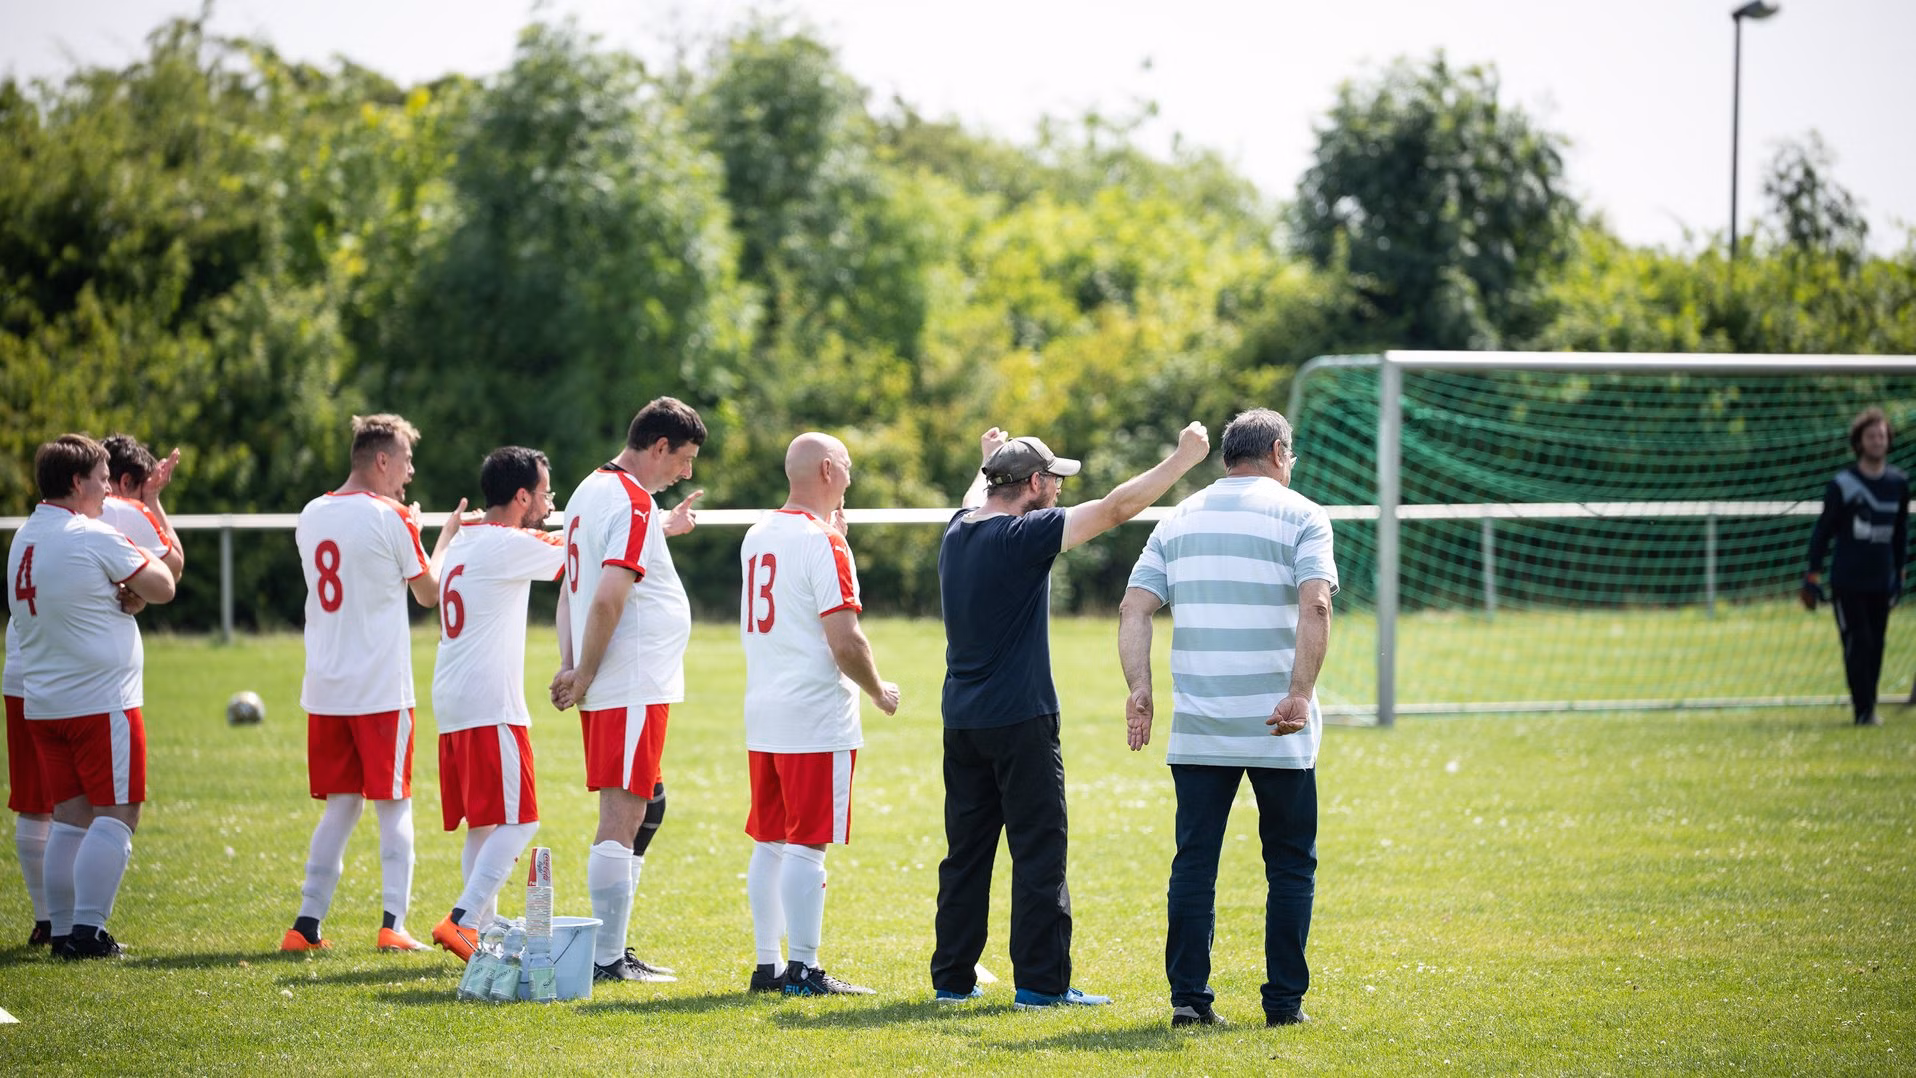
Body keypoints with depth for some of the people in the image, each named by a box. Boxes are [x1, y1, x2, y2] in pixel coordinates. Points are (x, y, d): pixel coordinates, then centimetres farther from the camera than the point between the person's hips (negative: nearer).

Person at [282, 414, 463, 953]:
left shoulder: (311, 515, 9)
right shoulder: (390, 517, -10)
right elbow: (429, 592, 2)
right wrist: (443, 538, 18)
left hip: (324, 688, 5)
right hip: (381, 688, -5)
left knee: (341, 806, 12)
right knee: (394, 807, 3)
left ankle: (307, 924, 7)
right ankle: (393, 924, -4)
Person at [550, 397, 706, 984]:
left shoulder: (590, 491, 16)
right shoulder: (633, 505, -15)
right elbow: (608, 599, -22)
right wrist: (582, 678, -14)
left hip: (607, 691, 10)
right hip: (634, 687, -10)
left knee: (626, 817, 15)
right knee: (621, 820, -8)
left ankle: (610, 951, 17)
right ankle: (608, 958, -7)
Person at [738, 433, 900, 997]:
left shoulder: (757, 536, 12)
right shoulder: (822, 543, -14)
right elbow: (845, 641, -18)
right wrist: (880, 691, -2)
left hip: (763, 717, 8)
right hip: (816, 719, -8)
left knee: (769, 843, 12)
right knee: (806, 845, -5)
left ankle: (768, 966, 16)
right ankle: (803, 969, -4)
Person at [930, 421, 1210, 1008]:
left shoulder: (958, 532, 9)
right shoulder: (1023, 535, -13)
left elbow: (978, 498, 35)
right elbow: (1117, 507, -16)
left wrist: (990, 460, 55)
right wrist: (1183, 458, -9)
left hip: (962, 719, 8)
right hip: (1020, 718, -8)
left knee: (967, 852, 12)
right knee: (1039, 851, -3)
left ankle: (952, 977, 14)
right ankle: (1041, 981, -4)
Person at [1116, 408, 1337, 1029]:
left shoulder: (1180, 520, 13)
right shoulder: (1299, 516, 1)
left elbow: (1134, 609, 3)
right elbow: (1314, 606, -15)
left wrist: (1139, 690, -1)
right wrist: (1300, 693, -20)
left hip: (1196, 730, 3)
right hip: (1278, 729, -3)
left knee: (1194, 861, 6)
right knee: (1289, 864, 7)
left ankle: (1188, 997, 3)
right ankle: (1284, 1001, 6)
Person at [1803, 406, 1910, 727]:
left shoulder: (1898, 482, 6)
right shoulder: (1843, 484, -7)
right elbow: (1822, 532, -2)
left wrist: (1900, 573, 18)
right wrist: (1812, 576, -5)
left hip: (1882, 581, 4)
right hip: (1847, 582, -4)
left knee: (1875, 645, 6)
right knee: (1858, 643, -10)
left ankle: (1867, 705, 17)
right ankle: (1863, 710, -6)